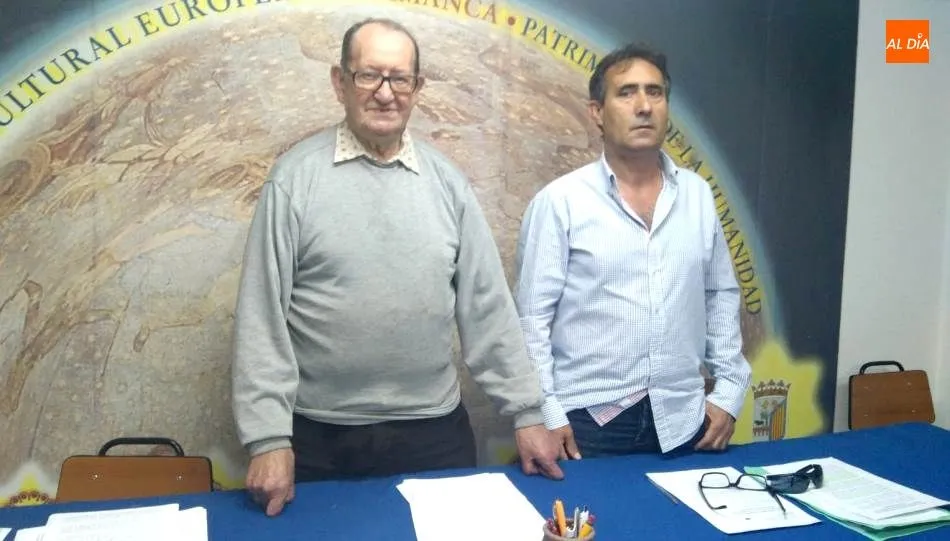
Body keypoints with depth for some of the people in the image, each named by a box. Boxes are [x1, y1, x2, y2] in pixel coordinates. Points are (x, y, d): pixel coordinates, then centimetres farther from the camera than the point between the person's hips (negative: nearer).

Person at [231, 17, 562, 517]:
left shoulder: (447, 182, 3)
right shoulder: (295, 176, -6)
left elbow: (487, 307, 4)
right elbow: (261, 314, -7)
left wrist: (526, 411, 3)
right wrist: (268, 437, -11)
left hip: (435, 431, 3)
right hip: (319, 435, -2)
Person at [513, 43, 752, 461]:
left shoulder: (697, 194, 5)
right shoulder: (559, 201, -8)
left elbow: (721, 295, 12)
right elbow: (533, 315, -7)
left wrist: (729, 391, 8)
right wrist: (546, 414, -10)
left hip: (682, 419, 4)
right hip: (589, 419, -3)